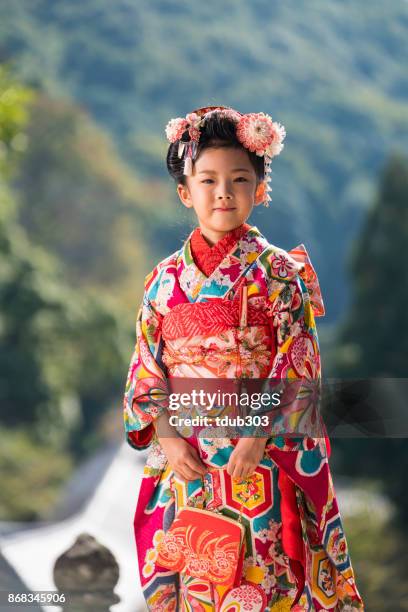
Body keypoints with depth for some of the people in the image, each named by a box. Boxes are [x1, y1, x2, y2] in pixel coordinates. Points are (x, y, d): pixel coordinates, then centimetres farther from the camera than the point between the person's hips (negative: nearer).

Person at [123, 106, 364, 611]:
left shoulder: (277, 271, -2)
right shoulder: (166, 278, 8)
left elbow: (297, 363, -7)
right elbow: (145, 366, 8)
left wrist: (259, 434, -16)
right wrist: (165, 436, -6)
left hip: (261, 459, -3)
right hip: (185, 458, 3)